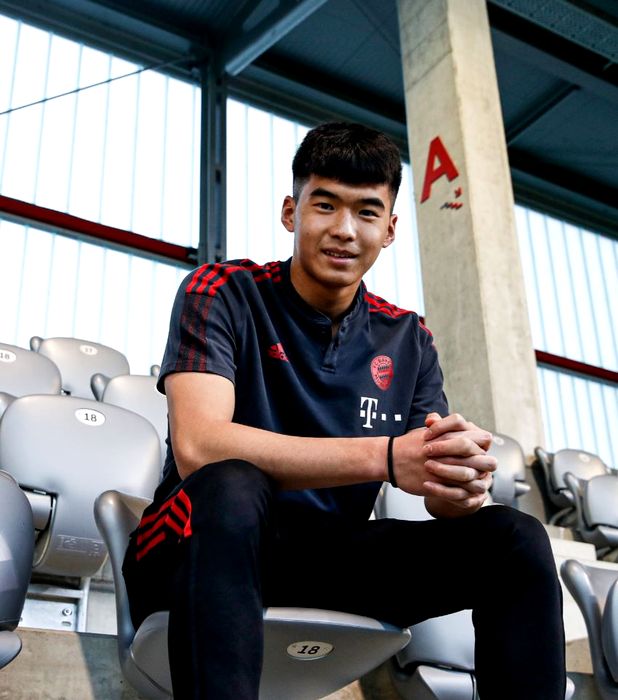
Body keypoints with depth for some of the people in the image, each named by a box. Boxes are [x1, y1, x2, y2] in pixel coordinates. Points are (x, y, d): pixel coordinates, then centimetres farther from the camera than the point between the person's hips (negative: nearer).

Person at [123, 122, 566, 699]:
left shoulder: (408, 341, 7)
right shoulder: (220, 294, -7)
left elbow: (437, 498, 1)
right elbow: (197, 447, -24)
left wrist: (462, 484, -26)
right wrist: (384, 456, -31)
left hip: (336, 558, 4)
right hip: (206, 546, -4)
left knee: (515, 538, -14)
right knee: (230, 484, -38)